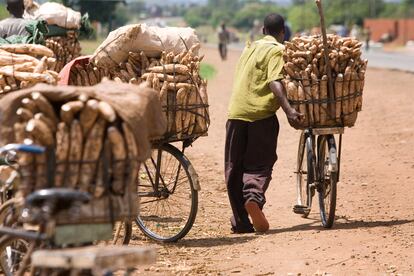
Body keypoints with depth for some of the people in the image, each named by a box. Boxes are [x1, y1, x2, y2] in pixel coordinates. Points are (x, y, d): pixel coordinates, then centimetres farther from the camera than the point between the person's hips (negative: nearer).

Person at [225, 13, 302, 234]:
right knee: (259, 164, 1)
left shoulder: (250, 48, 22)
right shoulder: (277, 50, 0)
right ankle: (254, 197, -27)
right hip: (261, 113, -5)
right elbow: (274, 82, -16)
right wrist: (288, 109, -27)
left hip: (236, 112, 5)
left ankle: (240, 221, 7)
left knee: (234, 168, 8)